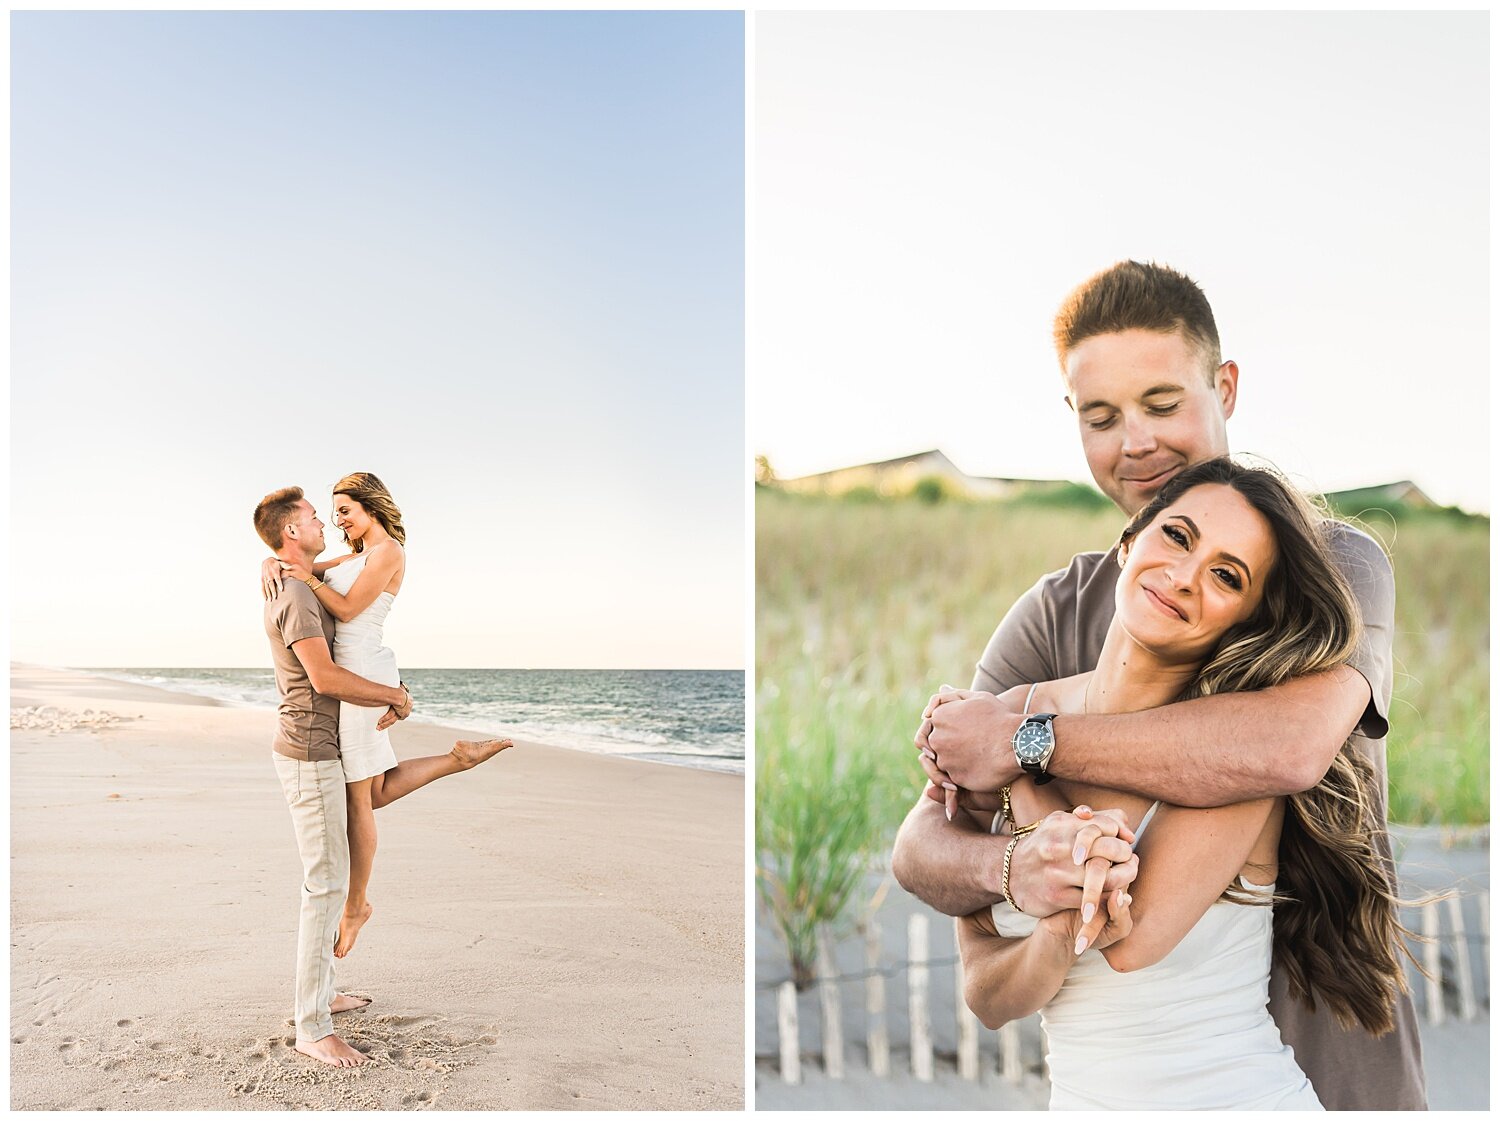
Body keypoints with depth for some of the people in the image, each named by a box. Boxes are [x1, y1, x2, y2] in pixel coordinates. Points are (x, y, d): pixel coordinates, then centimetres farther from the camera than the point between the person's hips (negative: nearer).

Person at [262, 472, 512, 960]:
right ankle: (460, 757, 19)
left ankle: (355, 905, 13)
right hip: (353, 676, 10)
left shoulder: (388, 551, -8)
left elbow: (347, 609, -14)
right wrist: (273, 565, -4)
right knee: (376, 790, 16)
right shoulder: (352, 559, 19)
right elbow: (291, 562, 16)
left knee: (356, 799, 1)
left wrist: (308, 577, -12)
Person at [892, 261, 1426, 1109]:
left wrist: (1026, 736, -24)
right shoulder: (1058, 616, -2)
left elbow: (1290, 746, -31)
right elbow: (922, 847, -9)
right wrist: (1013, 869, -32)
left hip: (1335, 1065, -2)